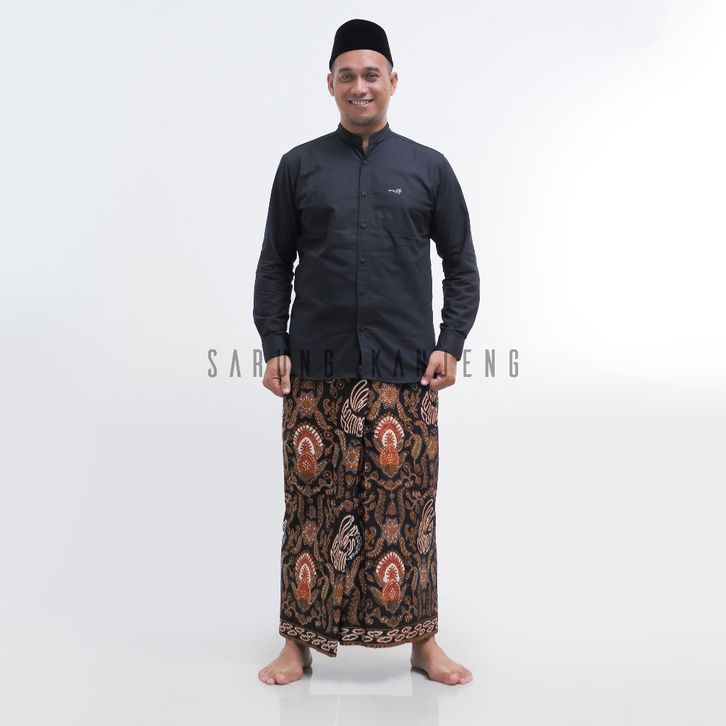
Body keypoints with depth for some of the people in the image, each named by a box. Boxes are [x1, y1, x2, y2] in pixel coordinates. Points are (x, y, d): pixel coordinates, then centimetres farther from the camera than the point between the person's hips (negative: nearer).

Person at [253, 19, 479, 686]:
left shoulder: (429, 168, 9)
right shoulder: (299, 165, 9)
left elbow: (462, 267, 10)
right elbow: (274, 266, 10)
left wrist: (451, 344, -1)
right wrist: (274, 346, 1)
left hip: (405, 369, 0)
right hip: (314, 369, 1)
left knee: (405, 503, 3)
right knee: (312, 502, 4)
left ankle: (422, 639, 18)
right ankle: (301, 642, 18)